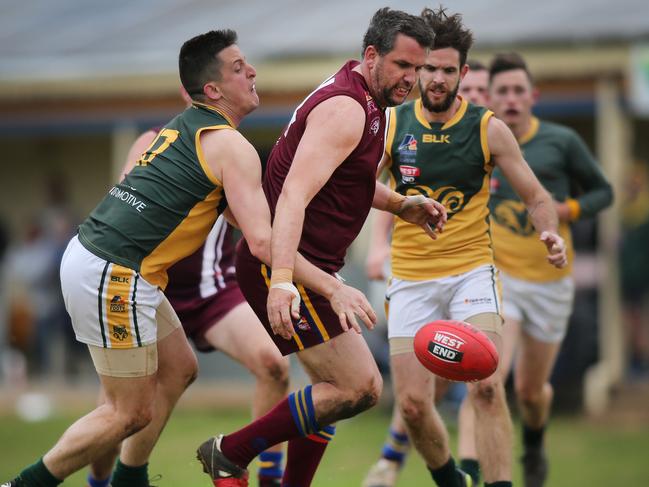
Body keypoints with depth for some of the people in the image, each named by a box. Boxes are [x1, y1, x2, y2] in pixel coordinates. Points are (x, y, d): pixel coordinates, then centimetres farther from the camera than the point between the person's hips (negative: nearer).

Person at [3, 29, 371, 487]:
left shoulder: (185, 126, 17)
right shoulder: (232, 146, -11)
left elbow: (238, 212, 30)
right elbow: (262, 241, -19)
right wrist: (333, 288, -17)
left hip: (91, 254, 10)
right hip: (112, 277, -10)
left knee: (179, 369, 20)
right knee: (132, 413, -1)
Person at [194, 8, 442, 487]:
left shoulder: (361, 101, 16)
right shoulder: (345, 109, -17)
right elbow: (294, 196, -29)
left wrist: (402, 205, 18)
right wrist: (282, 280, -40)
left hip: (303, 267, 11)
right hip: (284, 269, -11)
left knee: (335, 390, 18)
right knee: (360, 388, -13)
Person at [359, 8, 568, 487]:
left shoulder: (488, 129, -3)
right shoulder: (392, 124, -1)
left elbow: (537, 198, 3)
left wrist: (551, 234, -17)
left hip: (471, 271, -1)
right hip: (411, 278, 2)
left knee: (486, 387, -20)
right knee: (412, 403, -3)